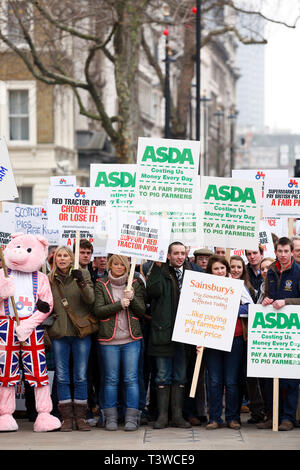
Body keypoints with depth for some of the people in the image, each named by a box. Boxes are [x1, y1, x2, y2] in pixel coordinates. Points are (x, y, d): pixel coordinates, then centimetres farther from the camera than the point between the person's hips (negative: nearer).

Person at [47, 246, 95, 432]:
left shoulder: (83, 274, 2)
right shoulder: (50, 279, 9)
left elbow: (91, 299, -10)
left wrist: (81, 282, -24)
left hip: (81, 332, -2)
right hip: (59, 333, 2)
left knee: (81, 377, 1)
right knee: (62, 377, 2)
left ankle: (80, 416, 8)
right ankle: (67, 417, 7)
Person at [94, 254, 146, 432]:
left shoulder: (135, 283, 8)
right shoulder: (101, 285, 5)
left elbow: (142, 310, 3)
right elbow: (98, 310, -5)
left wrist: (132, 298, -15)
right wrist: (120, 304, -16)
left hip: (131, 338, 1)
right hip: (109, 339, 0)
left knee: (131, 379, -2)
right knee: (111, 379, 3)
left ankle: (132, 417, 1)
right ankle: (111, 417, 9)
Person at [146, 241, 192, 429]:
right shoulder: (161, 273, 1)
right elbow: (153, 291, -17)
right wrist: (157, 266, -15)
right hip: (163, 331, -3)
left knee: (180, 376, 7)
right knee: (163, 376, 2)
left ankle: (178, 415, 12)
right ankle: (162, 415, 6)